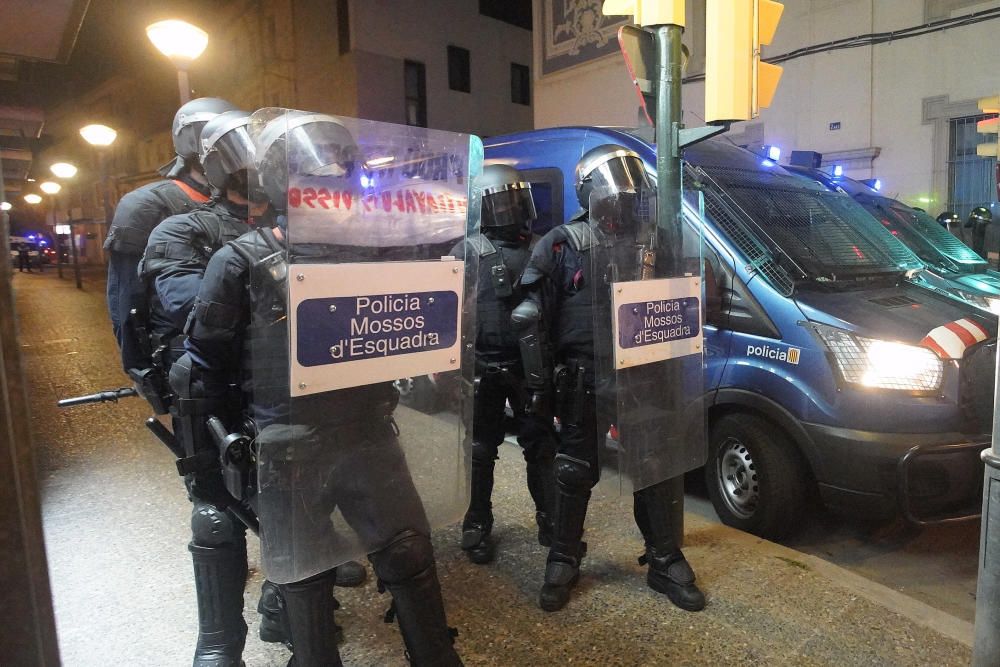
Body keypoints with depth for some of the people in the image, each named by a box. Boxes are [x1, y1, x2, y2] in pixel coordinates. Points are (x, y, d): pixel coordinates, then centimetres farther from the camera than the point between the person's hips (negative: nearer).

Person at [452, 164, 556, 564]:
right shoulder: (469, 252, -2)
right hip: (484, 367, -3)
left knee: (542, 445, 12)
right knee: (480, 450, 8)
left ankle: (550, 520, 28)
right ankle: (477, 527, 23)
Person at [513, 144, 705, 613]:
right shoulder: (565, 243, -2)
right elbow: (535, 304, -5)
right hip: (584, 378, -4)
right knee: (576, 472, 7)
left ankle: (664, 562, 27)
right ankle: (563, 562, 25)